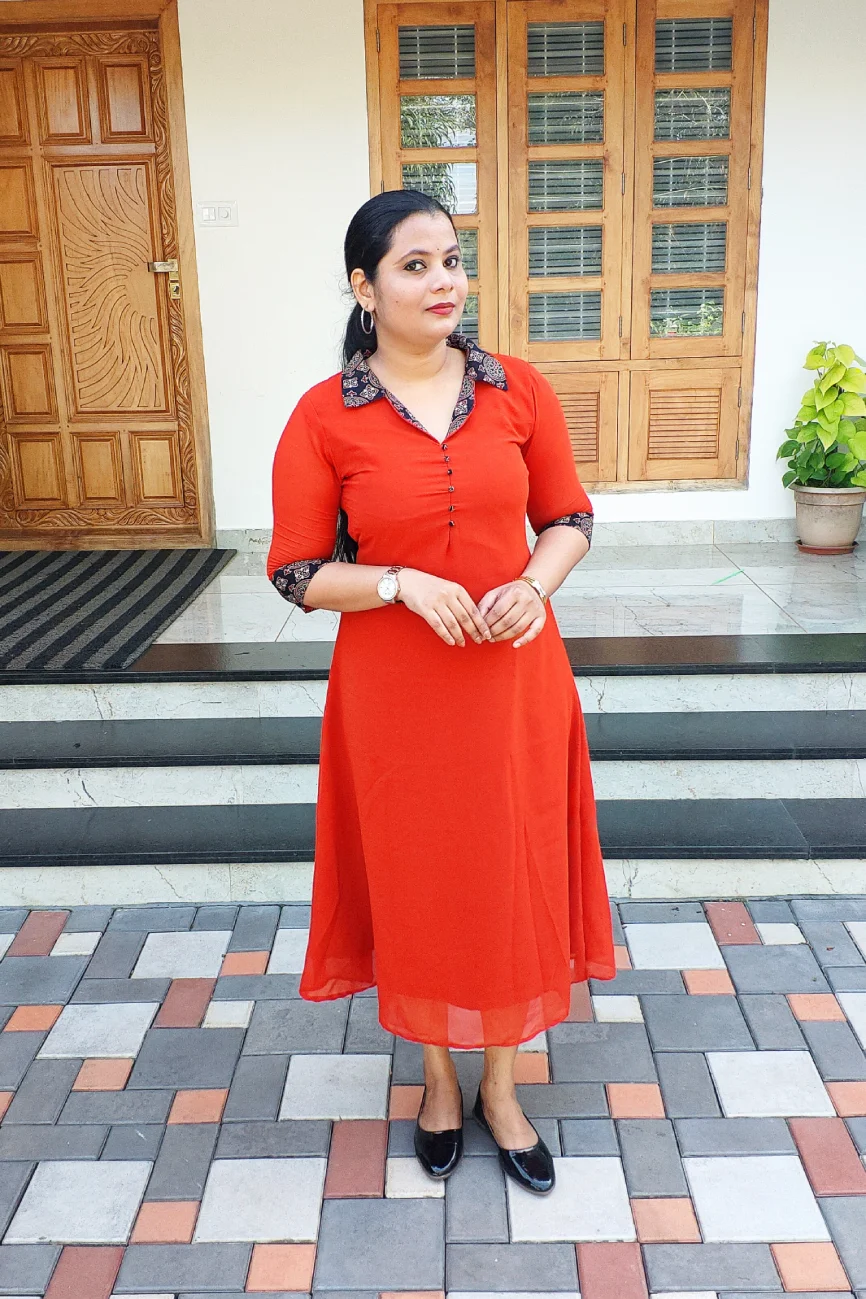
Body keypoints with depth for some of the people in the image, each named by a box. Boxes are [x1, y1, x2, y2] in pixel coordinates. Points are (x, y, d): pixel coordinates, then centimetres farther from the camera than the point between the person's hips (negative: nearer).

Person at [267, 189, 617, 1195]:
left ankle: (501, 1087, 36)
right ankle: (438, 1076, 40)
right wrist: (401, 585, -19)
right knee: (416, 883, 13)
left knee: (516, 877, 12)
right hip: (394, 690, -1)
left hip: (514, 679, 2)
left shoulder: (518, 388, -1)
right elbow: (296, 572, -4)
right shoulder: (324, 417, -6)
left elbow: (569, 517, 6)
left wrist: (536, 585, -14)